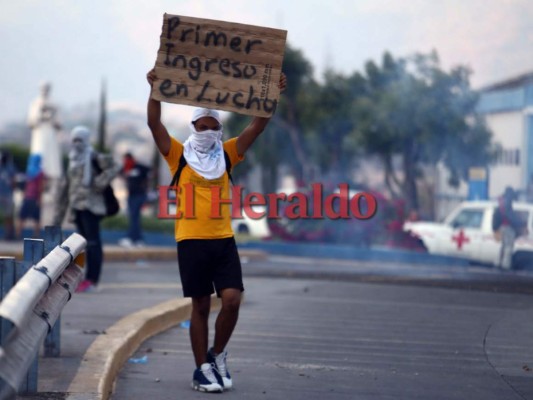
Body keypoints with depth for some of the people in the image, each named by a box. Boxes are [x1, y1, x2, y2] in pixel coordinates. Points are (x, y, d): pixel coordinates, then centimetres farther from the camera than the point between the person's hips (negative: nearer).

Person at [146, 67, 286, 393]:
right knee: (201, 306, 2)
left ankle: (217, 356, 15)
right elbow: (155, 124, -8)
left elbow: (258, 126, 4)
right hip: (191, 241, -2)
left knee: (232, 300, -8)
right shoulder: (179, 156, 4)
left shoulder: (227, 155, 10)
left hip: (224, 240, 2)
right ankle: (202, 369, 11)